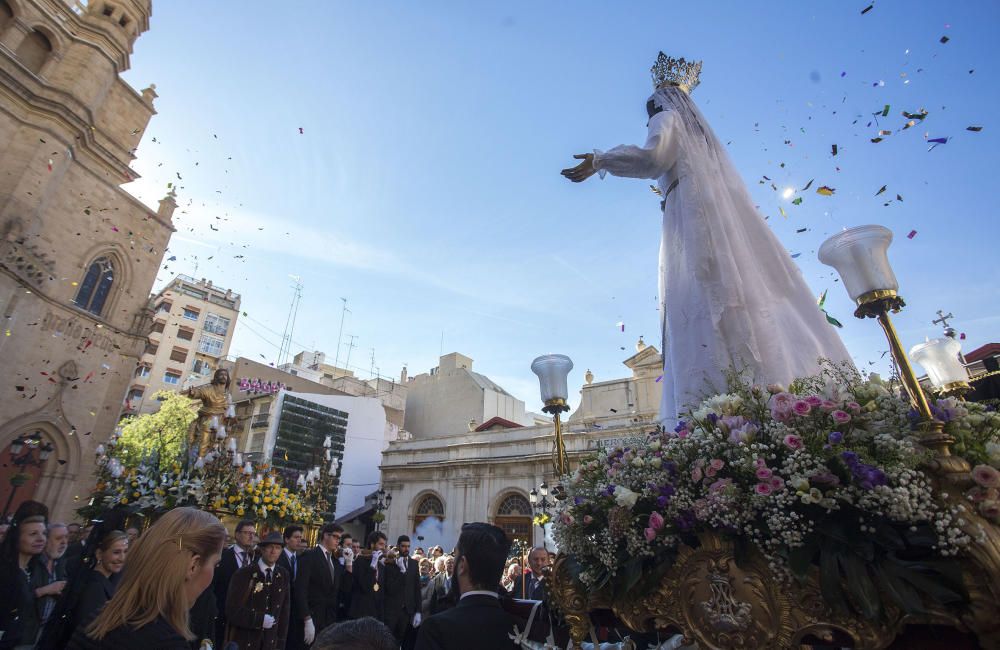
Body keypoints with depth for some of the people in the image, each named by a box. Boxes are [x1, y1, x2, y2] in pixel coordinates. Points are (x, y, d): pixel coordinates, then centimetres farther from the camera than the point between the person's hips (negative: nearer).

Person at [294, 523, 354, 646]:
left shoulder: (335, 562, 13)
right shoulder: (309, 556, -9)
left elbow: (346, 588, 9)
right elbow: (300, 590, -16)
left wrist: (349, 563, -1)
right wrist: (308, 621, -20)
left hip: (330, 621, 6)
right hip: (312, 620, -6)